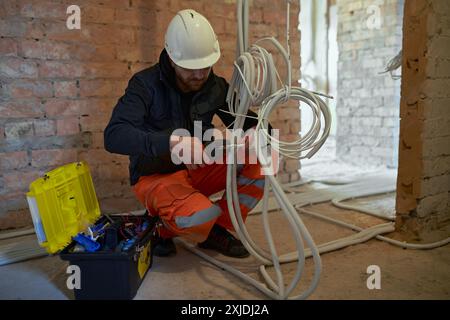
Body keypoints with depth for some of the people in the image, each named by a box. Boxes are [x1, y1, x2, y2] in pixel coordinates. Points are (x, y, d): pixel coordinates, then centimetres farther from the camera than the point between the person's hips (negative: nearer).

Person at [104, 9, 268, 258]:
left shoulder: (216, 86, -3)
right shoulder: (146, 84, -17)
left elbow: (246, 120, 5)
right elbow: (114, 136, -30)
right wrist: (171, 142, -45)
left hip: (197, 171, 6)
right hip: (155, 176, -5)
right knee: (198, 216, -36)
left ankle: (216, 231, 1)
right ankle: (165, 227, 2)